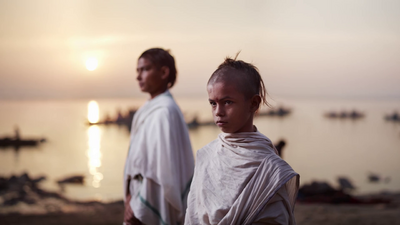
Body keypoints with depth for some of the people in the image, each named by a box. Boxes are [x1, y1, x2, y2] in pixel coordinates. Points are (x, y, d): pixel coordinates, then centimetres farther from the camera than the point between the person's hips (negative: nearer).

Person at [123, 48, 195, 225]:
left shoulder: (164, 111, -16)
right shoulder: (148, 109, 10)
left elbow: (163, 166, -20)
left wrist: (139, 209, -15)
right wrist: (131, 197, 3)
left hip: (152, 207, -8)